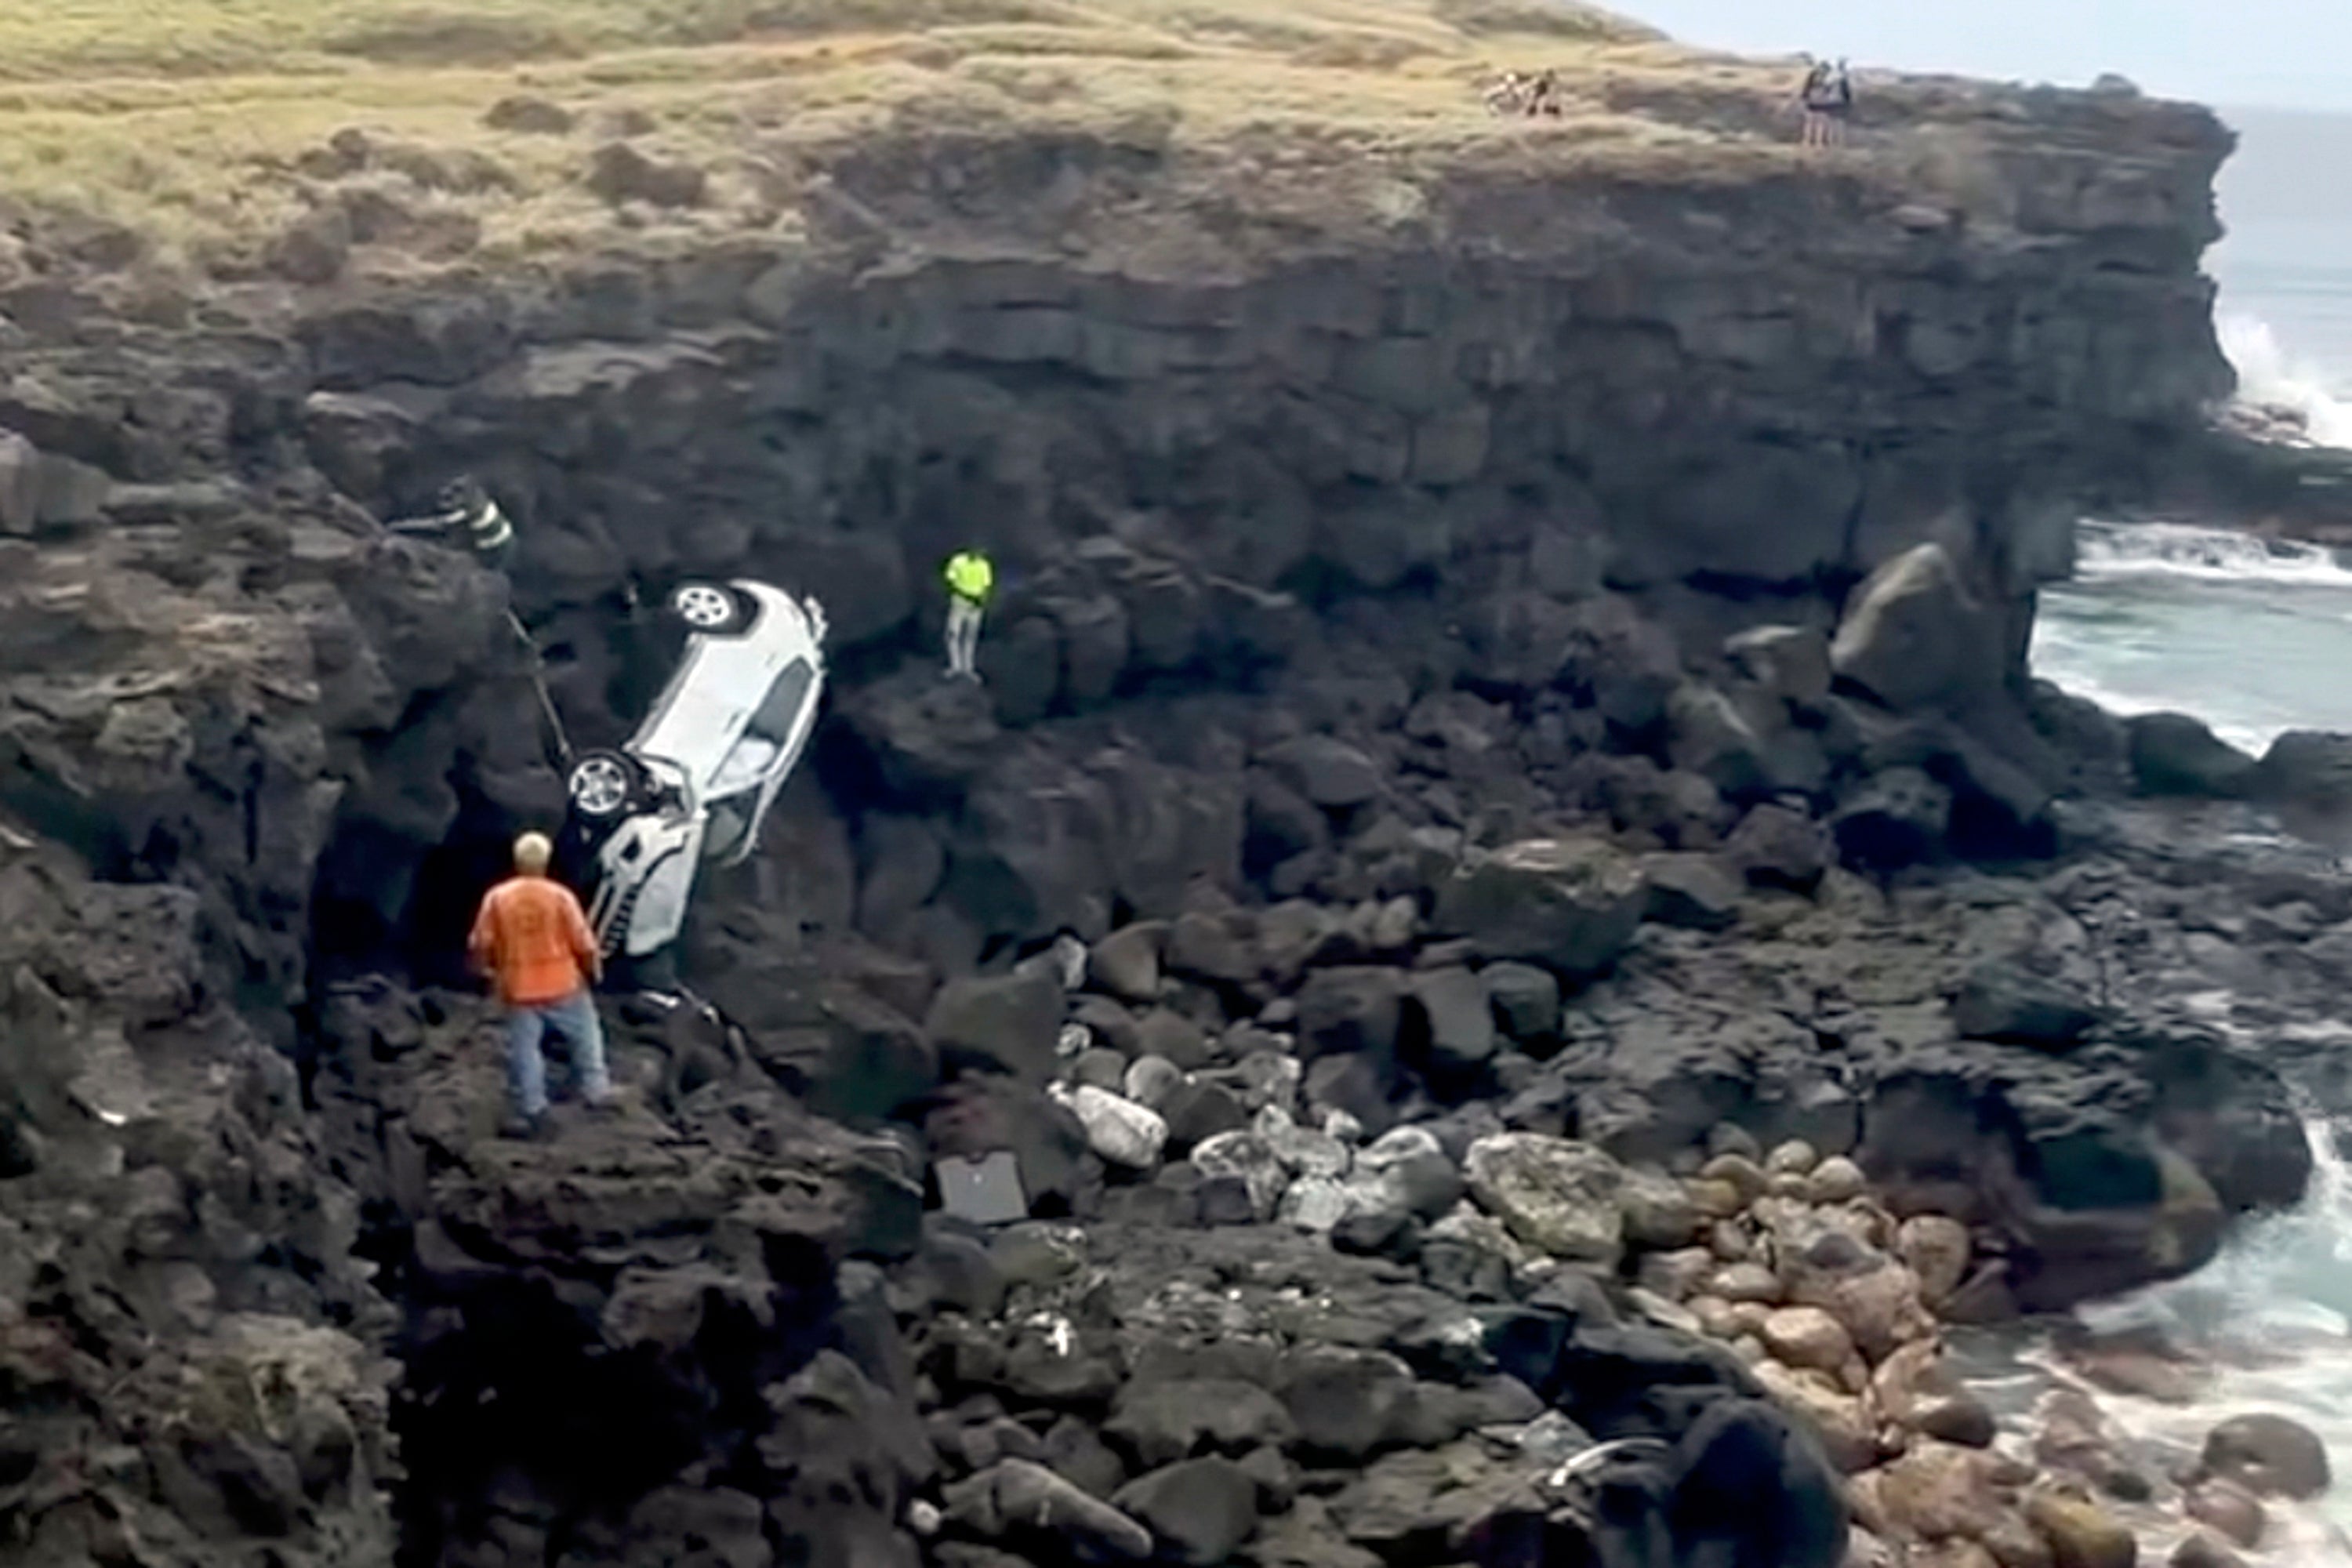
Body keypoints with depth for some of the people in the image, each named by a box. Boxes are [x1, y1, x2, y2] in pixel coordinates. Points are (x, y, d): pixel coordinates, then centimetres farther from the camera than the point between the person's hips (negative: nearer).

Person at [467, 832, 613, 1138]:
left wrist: (486, 969, 17)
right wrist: (593, 968, 11)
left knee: (524, 1049, 8)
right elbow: (583, 943, -7)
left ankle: (532, 1110, 8)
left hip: (518, 989, 1)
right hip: (562, 986, -1)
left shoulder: (497, 898, -6)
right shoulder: (560, 896, -10)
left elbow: (480, 945, -2)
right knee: (585, 1035, 19)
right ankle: (596, 1090, 23)